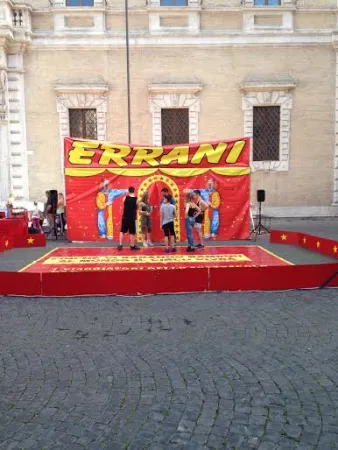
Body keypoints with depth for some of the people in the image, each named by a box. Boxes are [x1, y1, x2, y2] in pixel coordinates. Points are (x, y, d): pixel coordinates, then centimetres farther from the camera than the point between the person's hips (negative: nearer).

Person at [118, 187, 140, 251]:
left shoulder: (125, 198, -4)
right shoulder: (136, 199, -8)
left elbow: (124, 206, 9)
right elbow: (137, 208, 2)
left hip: (125, 217, 1)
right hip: (132, 218, -1)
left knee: (122, 231, 12)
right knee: (132, 232, 7)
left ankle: (120, 245, 11)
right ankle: (132, 246, 14)